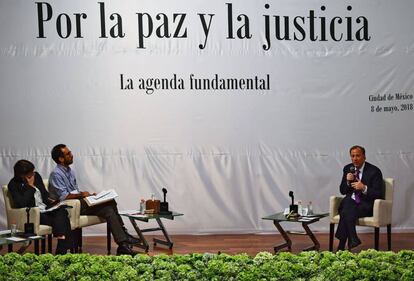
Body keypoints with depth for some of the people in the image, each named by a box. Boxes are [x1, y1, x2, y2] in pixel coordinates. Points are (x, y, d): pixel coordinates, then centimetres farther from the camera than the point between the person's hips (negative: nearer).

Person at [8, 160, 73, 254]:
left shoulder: (36, 175, 9)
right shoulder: (13, 185, -8)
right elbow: (22, 203, -20)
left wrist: (50, 200, 1)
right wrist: (31, 186, -15)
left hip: (46, 209, 6)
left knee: (62, 211, -27)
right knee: (60, 221, -28)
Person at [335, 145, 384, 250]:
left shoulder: (374, 171, -6)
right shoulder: (348, 169, 8)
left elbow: (378, 194, -9)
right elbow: (342, 191, 11)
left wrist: (364, 188, -25)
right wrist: (348, 181, -10)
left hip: (366, 205, -4)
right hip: (350, 202, 4)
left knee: (346, 212, -30)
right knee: (346, 203, -32)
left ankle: (341, 247, -22)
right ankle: (352, 239, -31)